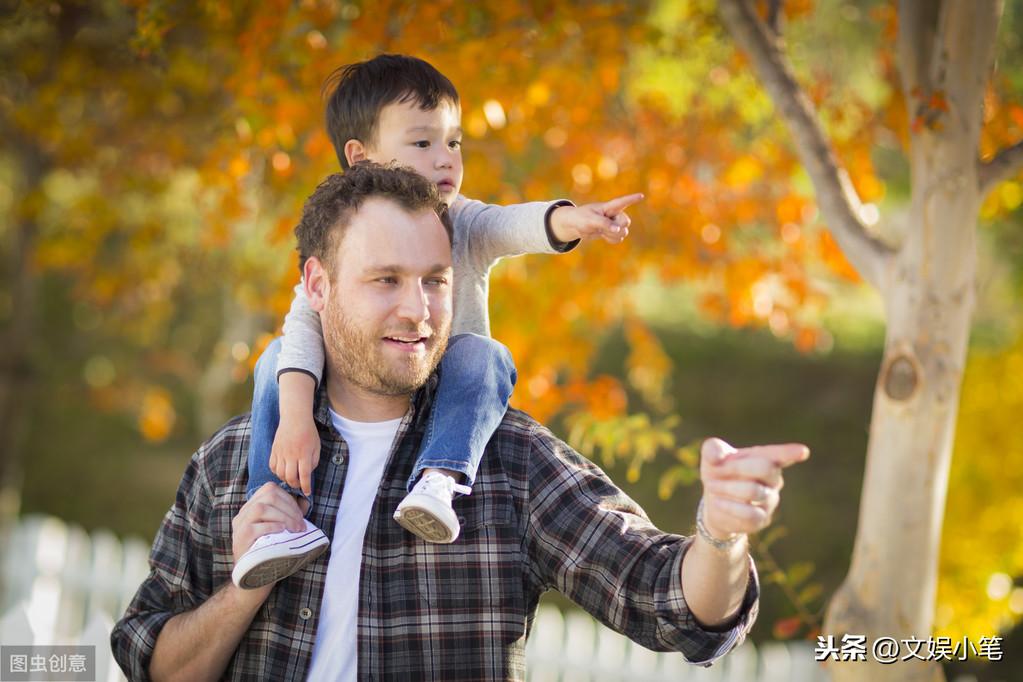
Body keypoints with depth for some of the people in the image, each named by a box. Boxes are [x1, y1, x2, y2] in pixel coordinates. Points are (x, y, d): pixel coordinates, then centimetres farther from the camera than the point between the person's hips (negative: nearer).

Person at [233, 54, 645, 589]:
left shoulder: (463, 225, -5)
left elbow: (516, 225, -28)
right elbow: (305, 323, -22)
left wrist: (571, 221, -52)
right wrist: (295, 418, -38)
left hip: (443, 401, 0)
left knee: (482, 355, -29)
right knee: (277, 359, -22)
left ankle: (439, 478, -47)